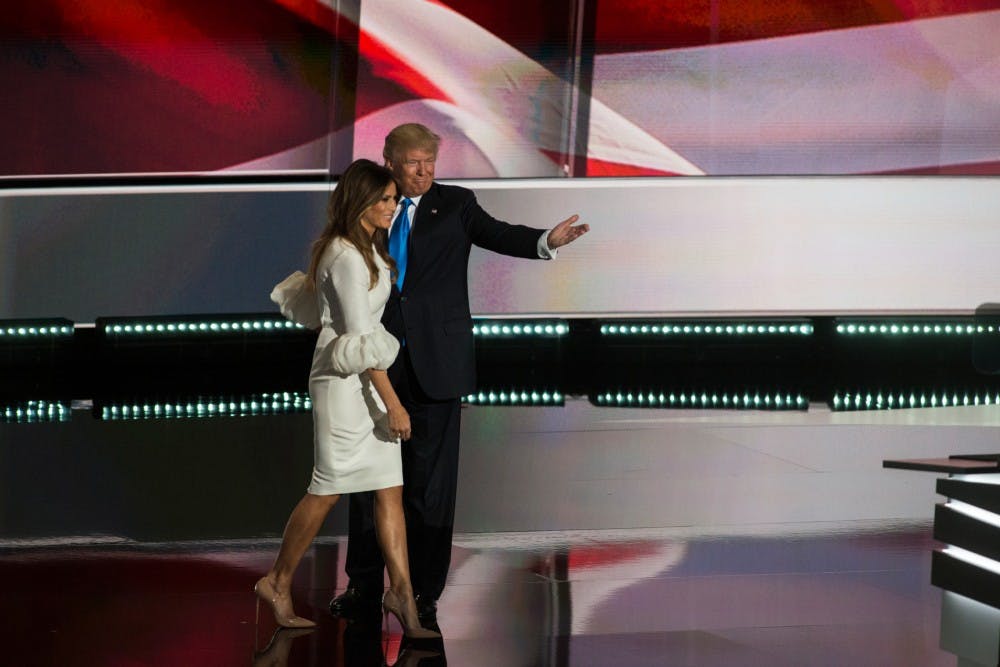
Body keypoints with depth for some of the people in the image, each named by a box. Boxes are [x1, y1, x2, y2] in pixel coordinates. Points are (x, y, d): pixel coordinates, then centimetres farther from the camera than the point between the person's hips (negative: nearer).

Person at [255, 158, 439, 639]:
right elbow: (362, 339, -21)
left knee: (389, 488, 3)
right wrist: (392, 403, -22)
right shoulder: (347, 258, -19)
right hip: (344, 382, -9)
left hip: (367, 378, 9)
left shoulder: (367, 247, 11)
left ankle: (401, 591, 1)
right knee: (328, 488, -2)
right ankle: (278, 582, 12)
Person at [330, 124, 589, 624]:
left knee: (430, 479, 0)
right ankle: (364, 587, 19)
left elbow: (496, 235, -12)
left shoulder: (455, 205, 3)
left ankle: (424, 593, 8)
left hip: (434, 363, -3)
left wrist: (546, 241, -31)